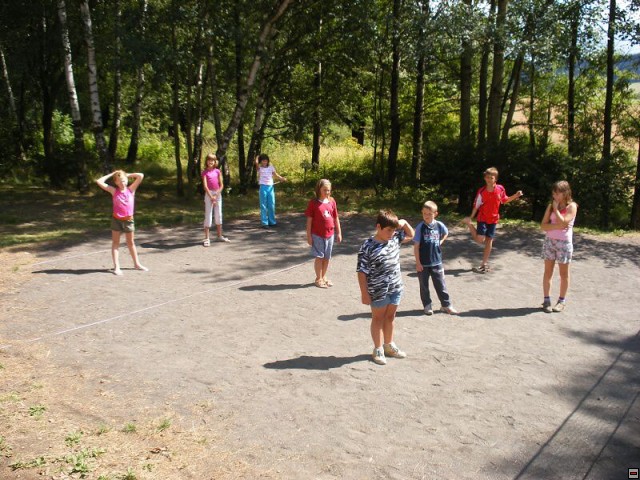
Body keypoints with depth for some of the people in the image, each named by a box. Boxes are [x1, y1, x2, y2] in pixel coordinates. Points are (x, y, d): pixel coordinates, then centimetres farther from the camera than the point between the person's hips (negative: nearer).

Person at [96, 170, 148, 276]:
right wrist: (111, 174, -1)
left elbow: (141, 176, -8)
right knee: (115, 243, 5)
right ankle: (116, 267, 7)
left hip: (128, 220, 1)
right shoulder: (114, 191, -3)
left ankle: (137, 264, 25)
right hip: (116, 219, -1)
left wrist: (128, 175, 2)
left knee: (131, 243, 15)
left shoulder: (131, 189, -2)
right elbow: (99, 182, -9)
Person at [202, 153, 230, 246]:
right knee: (208, 215, -3)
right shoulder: (205, 172, -2)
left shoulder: (218, 171, 5)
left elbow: (221, 185, 2)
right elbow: (205, 186, -10)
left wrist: (216, 195, -10)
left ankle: (219, 236, 22)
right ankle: (207, 238, 0)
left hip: (218, 194, 3)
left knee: (218, 215, 11)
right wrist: (211, 196, -17)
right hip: (209, 194, -3)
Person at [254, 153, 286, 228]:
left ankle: (272, 221, 19)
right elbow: (256, 163, -17)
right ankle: (264, 223, 1)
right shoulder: (259, 168, 0)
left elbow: (275, 175, 13)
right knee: (263, 206, -1)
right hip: (263, 187, -3)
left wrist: (282, 178, -2)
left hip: (270, 187, 3)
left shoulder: (271, 167, 9)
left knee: (272, 205, 8)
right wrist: (257, 157, 1)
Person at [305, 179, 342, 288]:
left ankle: (324, 277, 28)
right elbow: (309, 220, -7)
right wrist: (309, 235, -8)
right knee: (319, 257, 3)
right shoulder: (313, 203, -9)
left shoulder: (332, 201, 3)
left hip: (330, 234, 4)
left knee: (327, 257, 13)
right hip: (317, 235, -4)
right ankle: (318, 279, 15)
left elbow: (336, 218, 10)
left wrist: (339, 233, 11)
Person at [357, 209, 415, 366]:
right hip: (378, 292, -6)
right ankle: (378, 349, 26)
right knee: (378, 319, 12)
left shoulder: (395, 239, -2)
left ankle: (389, 345, 38)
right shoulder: (368, 247, -20)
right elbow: (362, 272, -16)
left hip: (395, 288, 6)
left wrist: (404, 223, -2)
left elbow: (411, 235, 18)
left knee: (390, 317, 21)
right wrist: (365, 294, -15)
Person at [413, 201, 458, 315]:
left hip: (437, 262, 2)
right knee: (424, 286, 10)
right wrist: (418, 262, -12)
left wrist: (440, 242, 4)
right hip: (423, 263, -2)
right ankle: (427, 305, 25)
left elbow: (446, 233, 20)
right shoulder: (420, 227, -12)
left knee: (441, 285, 10)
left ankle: (446, 305, 22)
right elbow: (416, 246, -10)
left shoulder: (439, 225, -5)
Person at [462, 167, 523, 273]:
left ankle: (485, 263, 18)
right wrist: (471, 217, -11)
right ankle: (469, 224, 13)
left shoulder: (500, 189, -6)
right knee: (480, 240, -13)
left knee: (489, 240, 8)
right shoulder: (481, 191, -13)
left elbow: (504, 200, 11)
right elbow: (476, 206, -7)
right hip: (482, 218, -3)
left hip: (493, 219, 3)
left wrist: (515, 196, 0)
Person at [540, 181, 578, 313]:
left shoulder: (571, 206, -6)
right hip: (549, 241, 4)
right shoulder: (551, 206, 5)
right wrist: (557, 226, -16)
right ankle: (547, 300, 10)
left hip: (564, 243, -3)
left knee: (563, 273, 6)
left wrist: (556, 208, -11)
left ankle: (562, 301, 17)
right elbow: (543, 226, -2)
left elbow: (563, 223, -20)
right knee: (548, 272, 4)